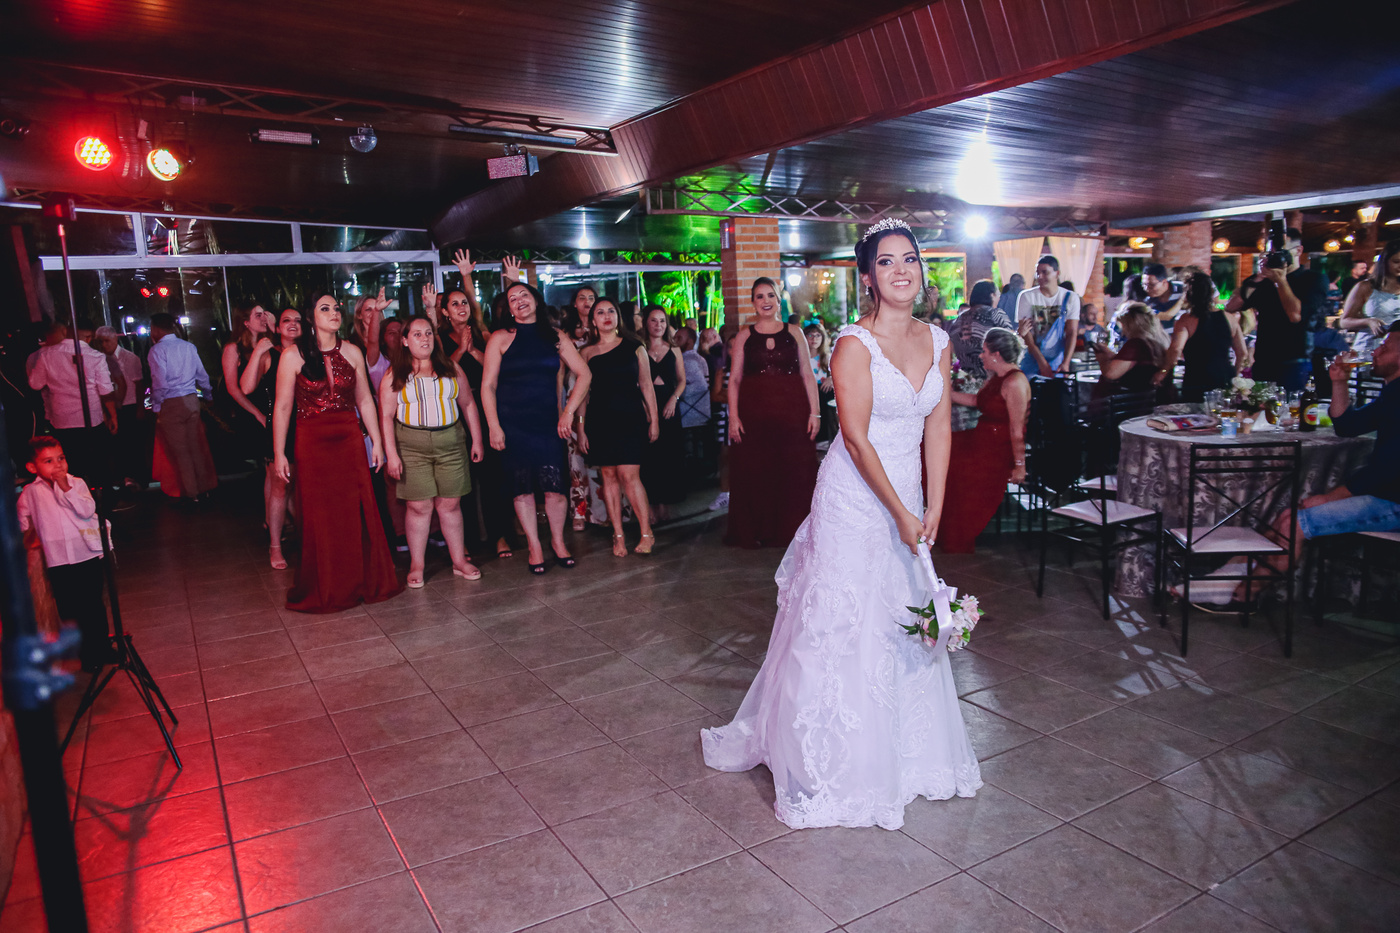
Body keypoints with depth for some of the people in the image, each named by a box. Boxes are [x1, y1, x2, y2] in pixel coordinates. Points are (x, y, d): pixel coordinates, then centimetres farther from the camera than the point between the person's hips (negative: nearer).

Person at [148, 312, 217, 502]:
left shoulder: (157, 350, -9)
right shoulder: (188, 346, 8)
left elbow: (160, 382, -16)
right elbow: (202, 375, 12)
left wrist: (156, 406, -6)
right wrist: (209, 394, 26)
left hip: (171, 404, -5)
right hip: (192, 400, 5)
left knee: (180, 451, 3)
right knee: (196, 447, 12)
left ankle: (191, 493, 9)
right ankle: (203, 488, 17)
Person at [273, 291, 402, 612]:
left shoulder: (351, 352, 5)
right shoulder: (293, 355, -4)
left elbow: (365, 400, 9)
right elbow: (282, 407, -4)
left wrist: (377, 441, 7)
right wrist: (279, 453, -6)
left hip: (350, 440, 3)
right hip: (312, 442, -3)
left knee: (357, 512, 5)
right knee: (318, 517, 5)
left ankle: (364, 581, 20)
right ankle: (323, 590, 19)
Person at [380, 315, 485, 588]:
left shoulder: (451, 368, 10)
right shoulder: (395, 374, 2)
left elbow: (468, 404, 12)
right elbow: (386, 415, -1)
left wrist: (477, 440, 8)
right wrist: (391, 454, -9)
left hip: (450, 443, 2)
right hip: (411, 447, -2)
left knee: (450, 504, 5)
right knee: (419, 506, -1)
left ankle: (460, 561, 14)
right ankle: (416, 566, 9)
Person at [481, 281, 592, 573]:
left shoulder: (554, 336, 8)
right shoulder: (500, 338, 2)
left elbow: (583, 374, 9)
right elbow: (488, 385, -1)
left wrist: (568, 412, 1)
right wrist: (494, 426, -8)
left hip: (548, 422, 1)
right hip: (512, 424, -1)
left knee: (555, 486, -2)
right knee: (522, 488, 3)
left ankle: (558, 541, 19)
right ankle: (535, 546, 16)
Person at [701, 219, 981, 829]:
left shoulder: (937, 341, 5)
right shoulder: (855, 344, -15)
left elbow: (938, 429, 6)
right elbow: (857, 439, -17)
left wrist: (932, 509, 1)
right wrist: (901, 514, -15)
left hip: (907, 495, 6)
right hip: (854, 498, -6)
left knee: (907, 623, 16)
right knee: (842, 623, 2)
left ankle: (906, 748, 35)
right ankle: (837, 762, 20)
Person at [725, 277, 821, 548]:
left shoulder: (794, 332, 9)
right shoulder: (744, 336, 8)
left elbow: (807, 375, 7)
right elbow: (734, 379, 5)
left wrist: (814, 412, -2)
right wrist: (733, 416, -4)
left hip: (792, 413, 0)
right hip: (753, 414, 0)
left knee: (795, 473, 1)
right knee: (754, 473, 2)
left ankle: (791, 531, 13)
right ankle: (755, 532, 14)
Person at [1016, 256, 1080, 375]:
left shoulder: (1071, 298, 2)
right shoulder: (1026, 297, -2)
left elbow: (1072, 333, -4)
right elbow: (1025, 332, -8)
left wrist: (1065, 363, -17)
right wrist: (1042, 362, -16)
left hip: (1059, 359, 1)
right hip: (1033, 359, -1)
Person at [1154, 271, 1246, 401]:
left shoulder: (1186, 320, -9)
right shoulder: (1229, 318, 6)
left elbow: (1176, 349, -26)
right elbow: (1243, 353, 11)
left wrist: (1163, 372, -14)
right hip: (1225, 383, 5)